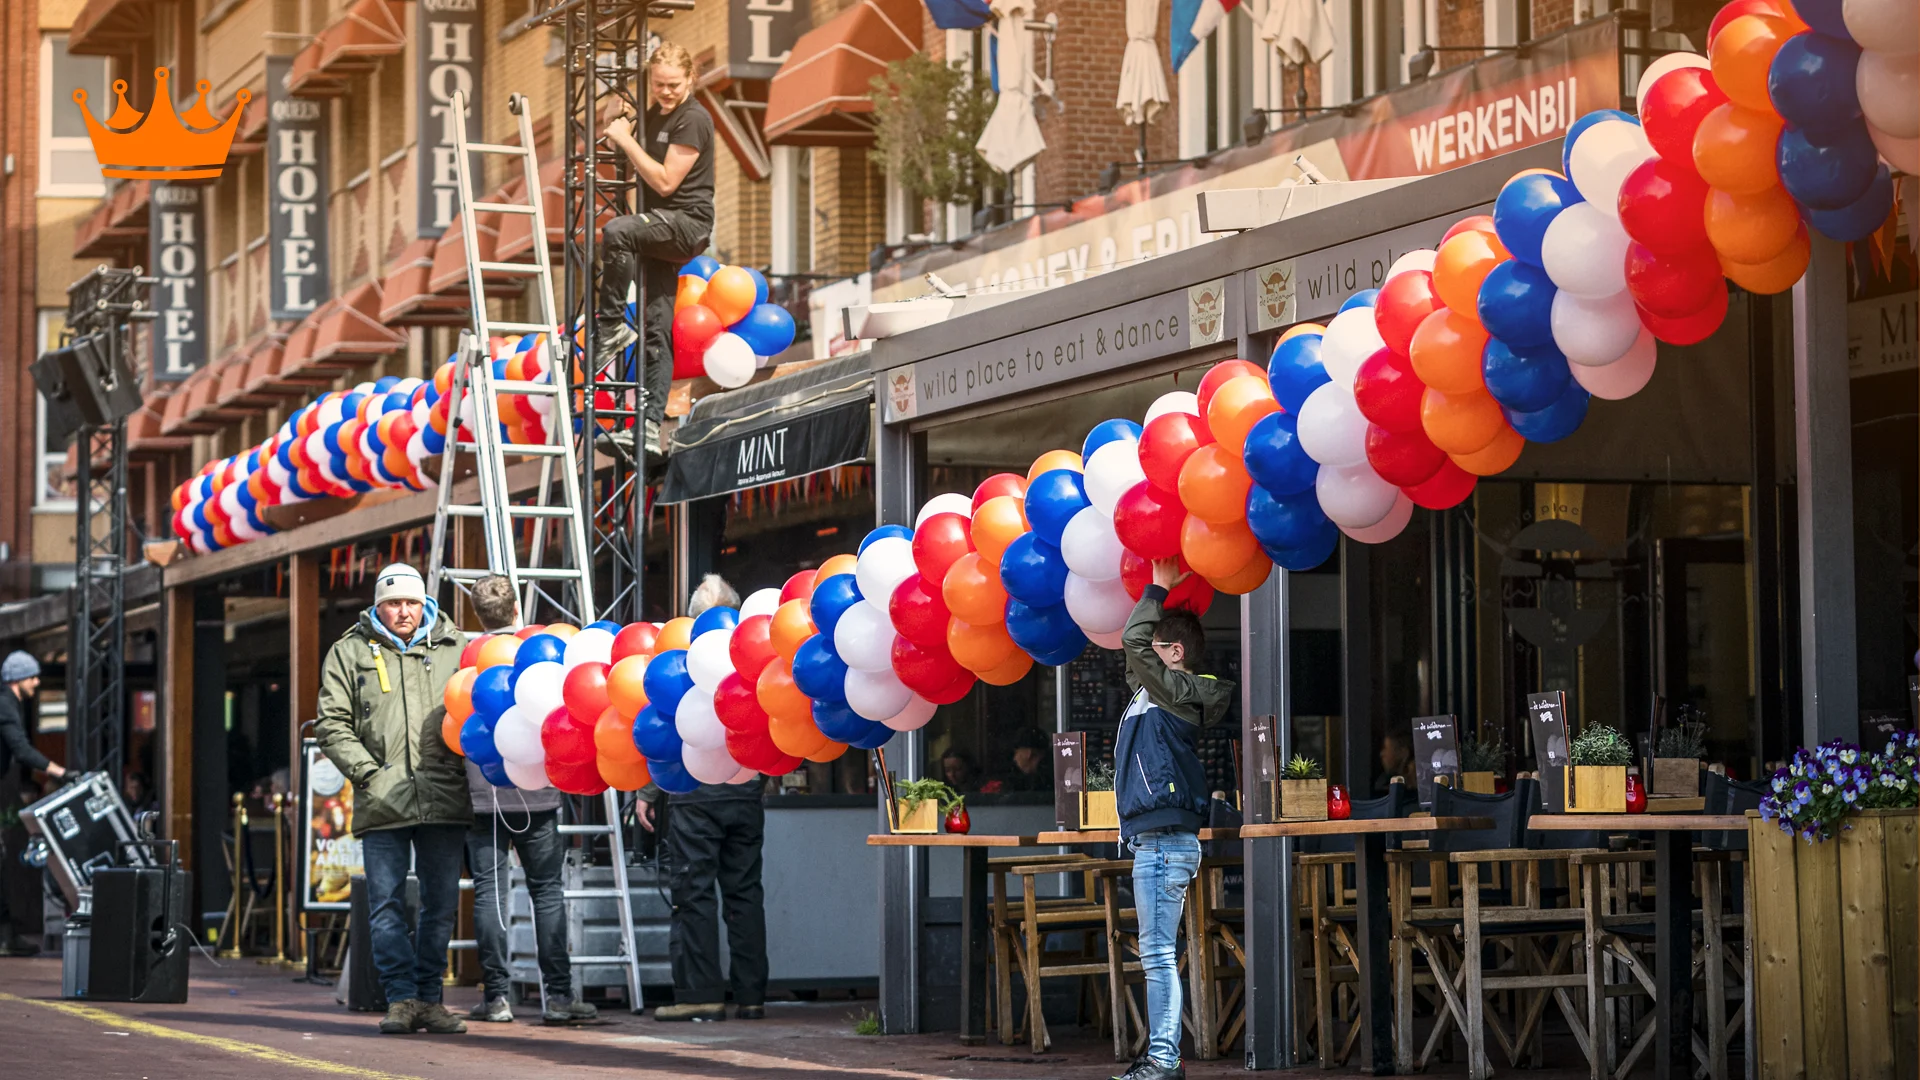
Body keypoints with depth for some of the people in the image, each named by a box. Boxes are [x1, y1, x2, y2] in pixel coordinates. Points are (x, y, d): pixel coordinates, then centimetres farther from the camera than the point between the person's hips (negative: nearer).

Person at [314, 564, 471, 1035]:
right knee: (387, 904, -4)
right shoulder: (350, 652, 8)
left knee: (441, 903, 5)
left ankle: (428, 997, 14)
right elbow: (332, 723, 5)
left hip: (444, 801, 1)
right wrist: (367, 773, -5)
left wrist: (465, 763, 2)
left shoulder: (455, 650, 11)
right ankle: (401, 999, 0)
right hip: (382, 802, -1)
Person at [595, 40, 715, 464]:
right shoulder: (654, 115, 14)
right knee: (657, 332, 5)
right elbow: (613, 136, 33)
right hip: (662, 226, 9)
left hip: (687, 221, -9)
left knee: (616, 232, -36)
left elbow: (665, 182, -17)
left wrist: (626, 140, -14)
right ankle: (651, 427, 3)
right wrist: (615, 122, 15)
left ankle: (611, 325, -21)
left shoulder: (693, 119, -11)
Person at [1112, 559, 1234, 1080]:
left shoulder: (1179, 691, -7)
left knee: (1157, 954, -11)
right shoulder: (1149, 692, 18)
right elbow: (1134, 653, 33)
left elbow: (1134, 643, -16)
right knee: (1156, 955, 10)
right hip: (1152, 839, 10)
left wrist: (1158, 588, -5)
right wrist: (1158, 589, 25)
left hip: (1166, 840, -10)